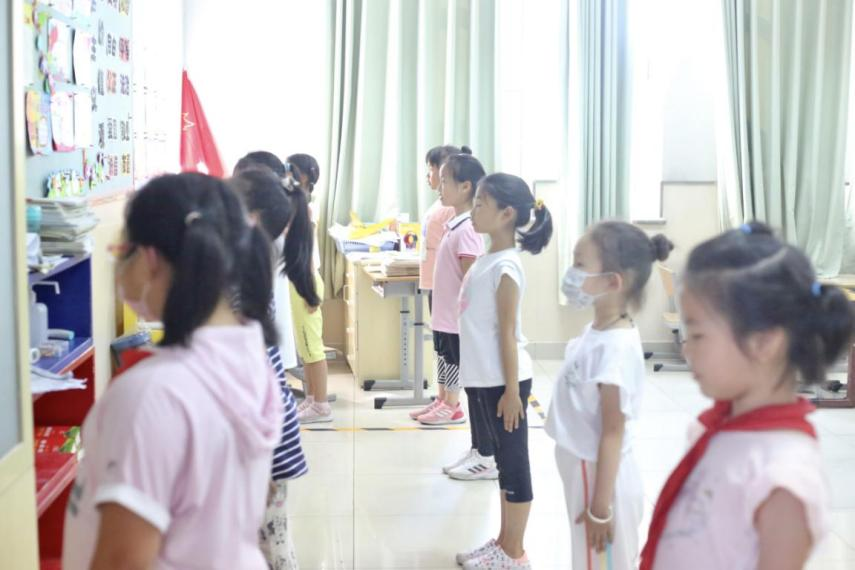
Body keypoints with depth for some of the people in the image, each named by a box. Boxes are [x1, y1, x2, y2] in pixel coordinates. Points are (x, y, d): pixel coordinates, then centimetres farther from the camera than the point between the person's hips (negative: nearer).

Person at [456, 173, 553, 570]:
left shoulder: (506, 266, -17)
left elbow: (508, 333, -18)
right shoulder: (487, 261, 10)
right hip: (485, 380, 9)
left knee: (514, 464, 3)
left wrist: (512, 391, -17)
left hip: (504, 381, -9)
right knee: (503, 462, 17)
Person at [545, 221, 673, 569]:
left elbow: (613, 433, -22)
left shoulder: (616, 347, -25)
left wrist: (600, 509, -18)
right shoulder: (598, 332, 3)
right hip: (585, 471, 8)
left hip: (601, 477, -8)